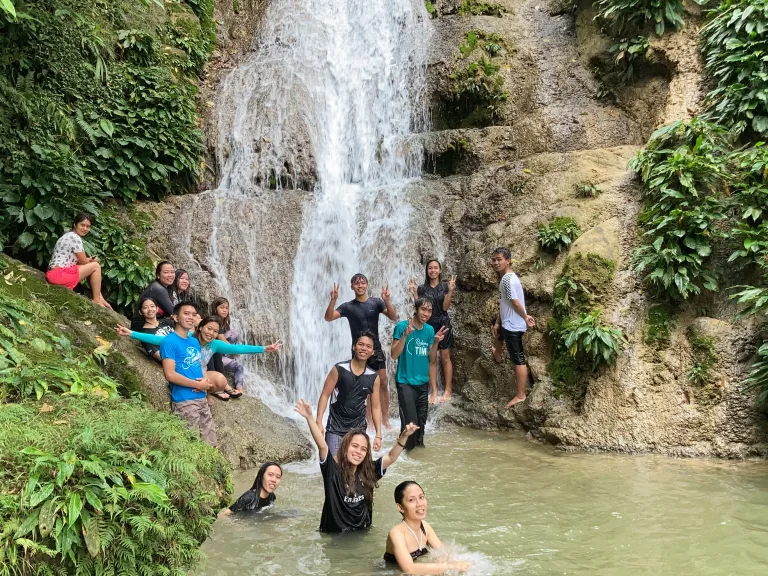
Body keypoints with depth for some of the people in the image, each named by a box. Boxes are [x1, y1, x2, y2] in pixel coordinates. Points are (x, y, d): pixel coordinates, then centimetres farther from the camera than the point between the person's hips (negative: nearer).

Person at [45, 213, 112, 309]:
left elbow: (78, 260, 17)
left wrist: (89, 260, 1)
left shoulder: (70, 236, 19)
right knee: (96, 266, -4)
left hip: (54, 273, 10)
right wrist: (92, 260, 14)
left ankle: (99, 297, 15)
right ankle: (96, 300, 1)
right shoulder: (75, 238, -12)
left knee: (90, 266, 19)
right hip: (59, 273, -10)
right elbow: (83, 261, -6)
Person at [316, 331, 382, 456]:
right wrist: (319, 422, -15)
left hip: (359, 430, 3)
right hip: (336, 429, -3)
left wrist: (378, 435, 1)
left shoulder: (373, 377, 1)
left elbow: (375, 407, 6)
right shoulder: (339, 369, -8)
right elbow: (325, 396, -6)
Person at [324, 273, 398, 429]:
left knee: (383, 383, 0)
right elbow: (328, 318, -12)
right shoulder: (348, 306, -3)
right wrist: (333, 300, -28)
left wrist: (386, 300, -28)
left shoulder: (376, 302, -1)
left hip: (376, 349, 0)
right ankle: (369, 417, 18)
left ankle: (385, 418, 9)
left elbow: (393, 317, -11)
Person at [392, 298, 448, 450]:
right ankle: (406, 450, 8)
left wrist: (435, 342, -9)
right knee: (410, 422, -9)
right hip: (405, 382, -5)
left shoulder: (429, 330, 6)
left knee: (421, 421, 11)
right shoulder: (402, 326, -10)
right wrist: (405, 335, -24)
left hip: (423, 382, 5)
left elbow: (432, 360, 7)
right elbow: (394, 355, -14)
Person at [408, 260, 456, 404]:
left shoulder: (446, 286, -1)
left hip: (443, 324, -2)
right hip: (427, 325, 2)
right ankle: (434, 391, 9)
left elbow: (445, 307, -9)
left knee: (445, 358, 3)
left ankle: (448, 390, 10)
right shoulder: (422, 288, 5)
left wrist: (450, 291, -20)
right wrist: (414, 293, -10)